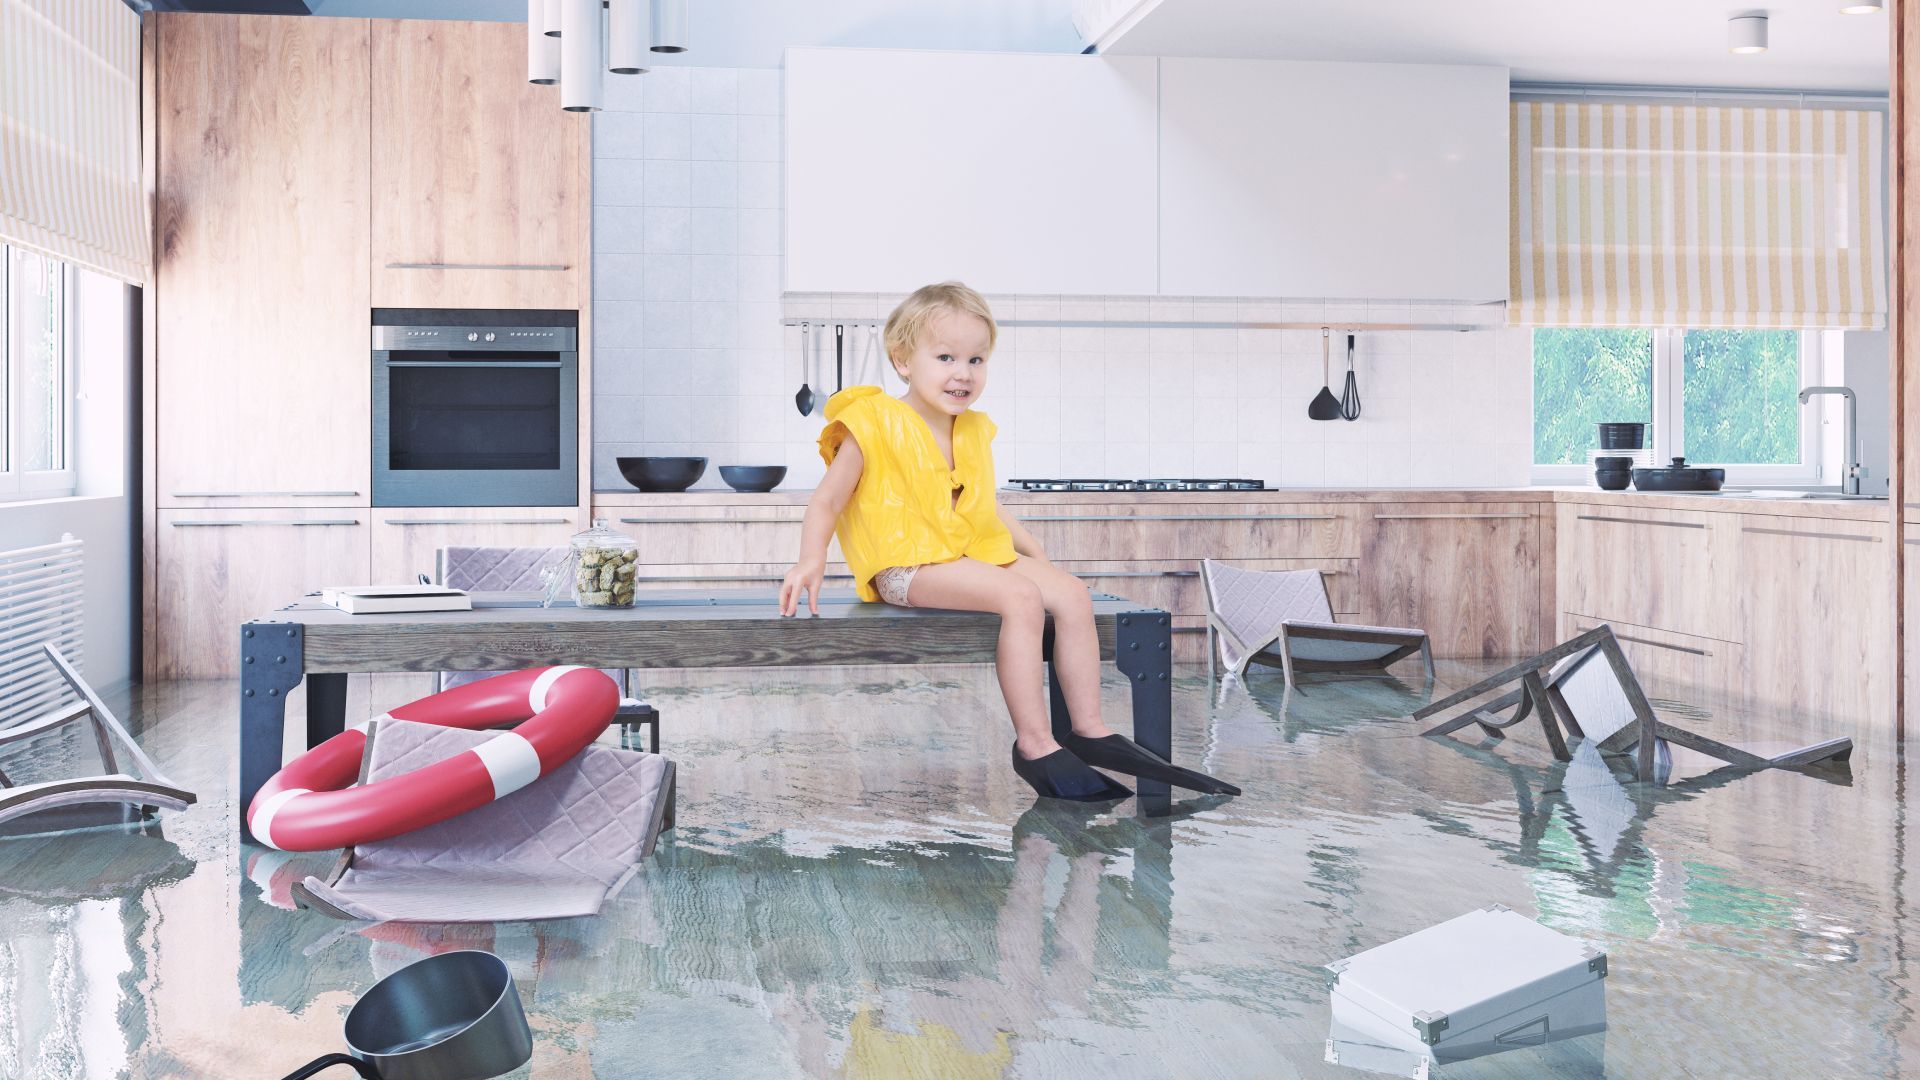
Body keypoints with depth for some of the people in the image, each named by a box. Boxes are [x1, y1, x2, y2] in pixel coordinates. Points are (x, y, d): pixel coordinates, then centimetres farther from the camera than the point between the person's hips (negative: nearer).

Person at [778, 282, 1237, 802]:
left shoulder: (973, 432, 16)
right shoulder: (875, 425, -6)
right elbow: (827, 500, -7)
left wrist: (1033, 548, 18)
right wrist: (811, 560, -22)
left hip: (974, 553, 8)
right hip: (907, 565, -8)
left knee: (1072, 594, -8)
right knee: (1021, 598, -28)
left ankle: (1090, 730, -3)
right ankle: (1035, 745, -25)